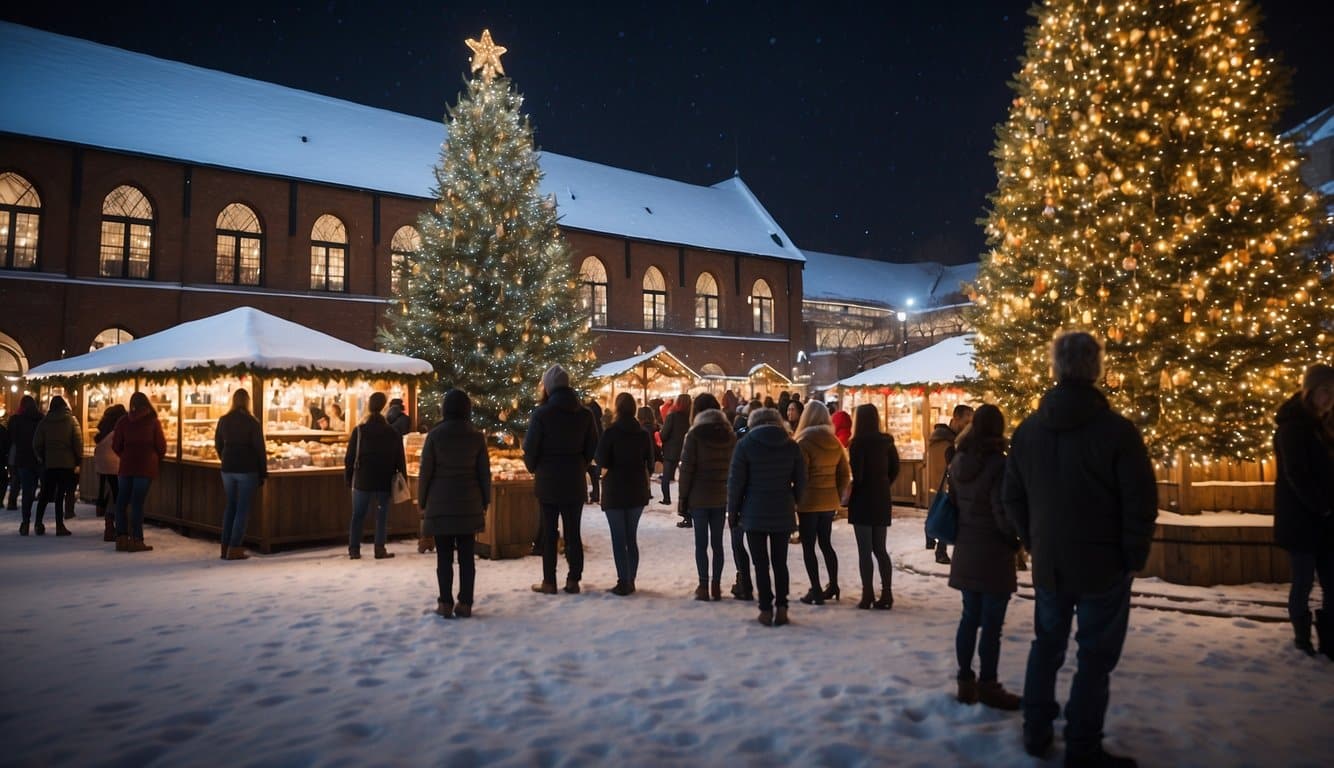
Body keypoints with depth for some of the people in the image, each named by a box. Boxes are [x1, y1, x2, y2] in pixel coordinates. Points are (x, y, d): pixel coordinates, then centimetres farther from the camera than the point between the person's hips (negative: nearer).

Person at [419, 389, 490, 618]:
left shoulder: (435, 435, -5)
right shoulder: (476, 436, 0)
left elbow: (425, 472, -3)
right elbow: (484, 473, 2)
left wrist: (421, 501, 7)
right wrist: (485, 502, 11)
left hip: (440, 504, -1)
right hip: (469, 505, 1)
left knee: (444, 556, 4)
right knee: (467, 556, 5)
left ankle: (445, 603, 5)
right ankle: (465, 604, 6)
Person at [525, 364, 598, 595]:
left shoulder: (542, 413, -10)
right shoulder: (584, 414, 1)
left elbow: (530, 447, -8)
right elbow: (592, 447, 6)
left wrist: (534, 469, 9)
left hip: (547, 480, -3)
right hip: (575, 481, 3)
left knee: (549, 532, 5)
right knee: (573, 532, 9)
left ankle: (549, 582, 9)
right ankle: (573, 580, 12)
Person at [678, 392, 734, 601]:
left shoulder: (694, 435, -8)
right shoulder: (730, 435, 3)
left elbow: (687, 469, -9)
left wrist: (682, 497, -2)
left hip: (699, 497, -3)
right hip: (722, 497, 3)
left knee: (701, 543, 3)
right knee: (717, 542, 10)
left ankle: (703, 586, 4)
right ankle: (716, 586, 13)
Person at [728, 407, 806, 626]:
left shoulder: (745, 444, -4)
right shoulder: (792, 445, 4)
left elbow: (735, 481, -6)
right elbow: (801, 481, 5)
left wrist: (732, 510, 3)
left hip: (754, 513, -3)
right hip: (783, 514, 3)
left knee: (761, 563, 2)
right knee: (780, 562, 11)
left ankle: (766, 610, 3)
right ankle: (781, 608, 10)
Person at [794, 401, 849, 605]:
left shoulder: (803, 443, -12)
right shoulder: (835, 443, 5)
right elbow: (845, 474, 7)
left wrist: (795, 500, -6)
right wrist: (838, 496, 14)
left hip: (809, 501, -6)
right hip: (829, 501, 6)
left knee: (808, 547, 1)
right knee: (825, 543, 18)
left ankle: (816, 591, 1)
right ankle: (833, 586, 22)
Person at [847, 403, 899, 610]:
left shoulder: (858, 443, -13)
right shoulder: (886, 441, 5)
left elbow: (856, 473, -15)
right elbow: (894, 469, 8)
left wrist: (851, 489, 3)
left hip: (862, 500, -6)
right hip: (882, 499, 6)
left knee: (865, 550, 1)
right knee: (880, 549, 13)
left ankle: (868, 596, 3)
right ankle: (886, 595, 12)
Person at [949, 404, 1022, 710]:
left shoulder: (958, 461, 4)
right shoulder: (998, 463, -18)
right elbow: (1004, 514, -19)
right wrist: (1016, 538, -2)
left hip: (965, 551, 7)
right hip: (993, 553, -7)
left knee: (970, 618, 15)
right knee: (992, 624, 3)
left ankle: (966, 682, 23)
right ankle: (988, 687, 12)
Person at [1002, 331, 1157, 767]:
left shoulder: (1028, 430, 0)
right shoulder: (1116, 430, -16)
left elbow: (1012, 498, 7)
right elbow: (1141, 503, -14)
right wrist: (1133, 558, -1)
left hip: (1048, 565, 5)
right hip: (1103, 567, -4)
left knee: (1046, 646, 19)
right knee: (1095, 657, 6)